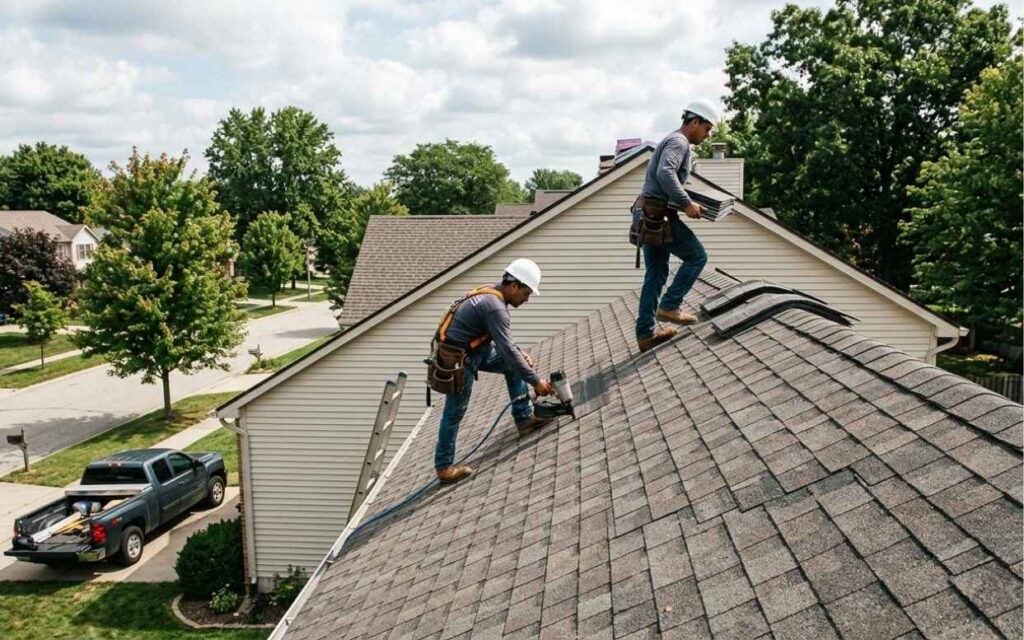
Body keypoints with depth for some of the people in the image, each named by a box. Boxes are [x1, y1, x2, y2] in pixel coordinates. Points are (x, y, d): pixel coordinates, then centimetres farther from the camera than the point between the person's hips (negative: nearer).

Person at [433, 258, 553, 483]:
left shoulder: (492, 295, 5)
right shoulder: (495, 306, -26)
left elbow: (502, 338, 20)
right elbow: (507, 350, -28)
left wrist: (519, 352, 8)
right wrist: (535, 381, -23)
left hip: (475, 350, 10)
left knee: (514, 364, 9)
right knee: (455, 412, 0)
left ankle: (524, 419, 12)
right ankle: (444, 467, 13)